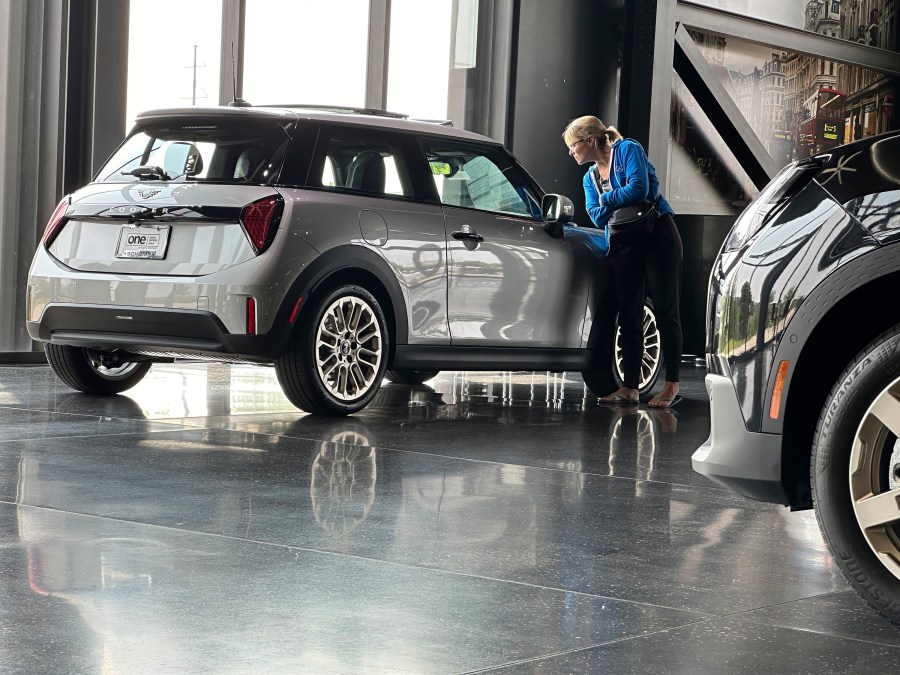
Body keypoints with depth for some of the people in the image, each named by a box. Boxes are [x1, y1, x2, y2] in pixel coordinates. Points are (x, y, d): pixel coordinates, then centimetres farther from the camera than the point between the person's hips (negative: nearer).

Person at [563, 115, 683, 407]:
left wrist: (607, 199, -3)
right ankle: (630, 387, 3)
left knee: (665, 310, -4)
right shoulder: (590, 178, 18)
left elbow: (639, 189, -18)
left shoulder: (628, 150, -3)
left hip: (658, 236, -7)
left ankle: (672, 385, -1)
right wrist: (620, 200, -14)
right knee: (628, 315, 2)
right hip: (625, 245, 7)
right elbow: (598, 217, 4)